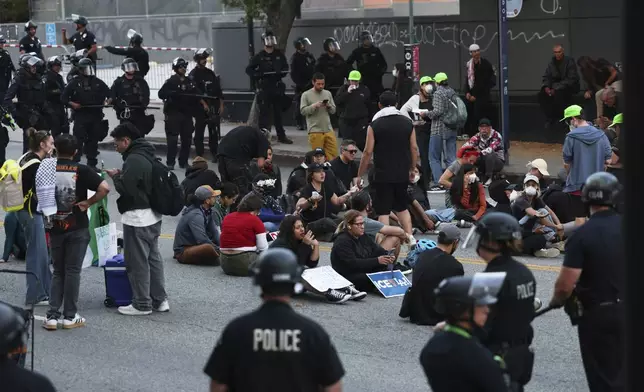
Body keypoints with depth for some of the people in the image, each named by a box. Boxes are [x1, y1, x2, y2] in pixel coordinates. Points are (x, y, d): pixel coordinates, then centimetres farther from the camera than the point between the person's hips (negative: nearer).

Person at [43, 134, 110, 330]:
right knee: (72, 271, 5)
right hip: (77, 227, -2)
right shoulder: (81, 170, -8)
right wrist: (88, 202, -8)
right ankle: (69, 316, 8)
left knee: (58, 272, 12)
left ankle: (52, 316, 5)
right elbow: (104, 188, -18)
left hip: (55, 227, 3)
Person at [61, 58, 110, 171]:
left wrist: (108, 101, 1)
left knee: (94, 140, 8)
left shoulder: (98, 82, 12)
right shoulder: (75, 82, 3)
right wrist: (72, 104, -11)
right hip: (80, 116, -4)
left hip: (96, 116, 4)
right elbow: (63, 97, 4)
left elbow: (109, 93, 20)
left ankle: (92, 164, 17)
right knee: (78, 140, -11)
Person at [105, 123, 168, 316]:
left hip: (137, 217, -10)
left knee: (137, 261, -2)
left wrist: (116, 176, -6)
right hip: (153, 215, 10)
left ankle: (142, 304, 4)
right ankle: (160, 300, 22)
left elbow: (125, 189, -23)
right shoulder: (148, 156, 12)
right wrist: (121, 175, 10)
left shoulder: (133, 160, -20)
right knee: (153, 257, 16)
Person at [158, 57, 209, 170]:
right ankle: (170, 163, -4)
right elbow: (161, 94, -11)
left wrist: (204, 103, 3)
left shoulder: (190, 82, 13)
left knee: (187, 139, 7)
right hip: (173, 114, -5)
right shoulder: (170, 82, -3)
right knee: (172, 139, -7)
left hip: (187, 114, 5)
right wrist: (172, 94, -25)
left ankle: (183, 162, 17)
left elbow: (197, 94, 16)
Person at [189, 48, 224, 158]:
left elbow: (218, 90, 15)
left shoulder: (210, 73, 15)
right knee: (199, 132, -3)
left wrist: (221, 105, 9)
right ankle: (200, 156, 0)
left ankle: (215, 154, 12)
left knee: (214, 131, 6)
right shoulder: (193, 74, -2)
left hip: (213, 106, 5)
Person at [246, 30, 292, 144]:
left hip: (277, 87, 4)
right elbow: (249, 70, 2)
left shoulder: (279, 55, 9)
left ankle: (281, 136, 19)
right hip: (264, 88, -4)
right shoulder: (259, 57, 0)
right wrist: (258, 75, -16)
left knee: (279, 112, 11)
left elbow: (285, 67, 15)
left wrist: (281, 73, -7)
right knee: (264, 112, -7)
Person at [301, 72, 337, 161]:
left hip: (328, 129, 4)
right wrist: (314, 106, -16)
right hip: (315, 131, -4)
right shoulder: (306, 95, 1)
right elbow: (303, 111, -5)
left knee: (333, 154, -1)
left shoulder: (328, 93, 13)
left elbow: (333, 110, 14)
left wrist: (329, 106, -7)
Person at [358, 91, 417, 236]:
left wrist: (359, 175, 0)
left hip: (382, 175, -4)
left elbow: (368, 152, -8)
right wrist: (412, 169, 19)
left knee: (383, 211, 0)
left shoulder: (375, 125, -7)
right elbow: (414, 148, 5)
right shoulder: (407, 123, 4)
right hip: (403, 175, 4)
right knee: (402, 207, 20)